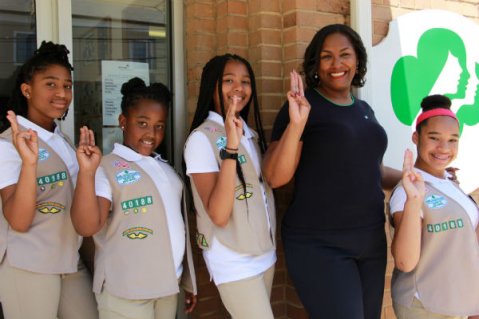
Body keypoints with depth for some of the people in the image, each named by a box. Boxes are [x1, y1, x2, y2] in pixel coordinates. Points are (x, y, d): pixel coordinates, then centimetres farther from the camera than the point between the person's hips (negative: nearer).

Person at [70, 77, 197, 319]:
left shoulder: (165, 169, 11)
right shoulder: (107, 168, -10)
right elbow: (87, 226, -21)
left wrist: (188, 281, 18)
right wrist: (87, 172, -33)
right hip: (125, 291, -6)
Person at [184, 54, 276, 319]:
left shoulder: (252, 135, 7)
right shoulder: (201, 138, -16)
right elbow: (219, 215, -23)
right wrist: (231, 147, -32)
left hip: (265, 252, 7)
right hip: (232, 262, -7)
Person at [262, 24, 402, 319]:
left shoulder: (364, 109, 11)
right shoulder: (303, 105, -8)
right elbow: (275, 178, -15)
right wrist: (296, 123, -26)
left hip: (371, 241, 7)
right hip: (319, 245, -6)